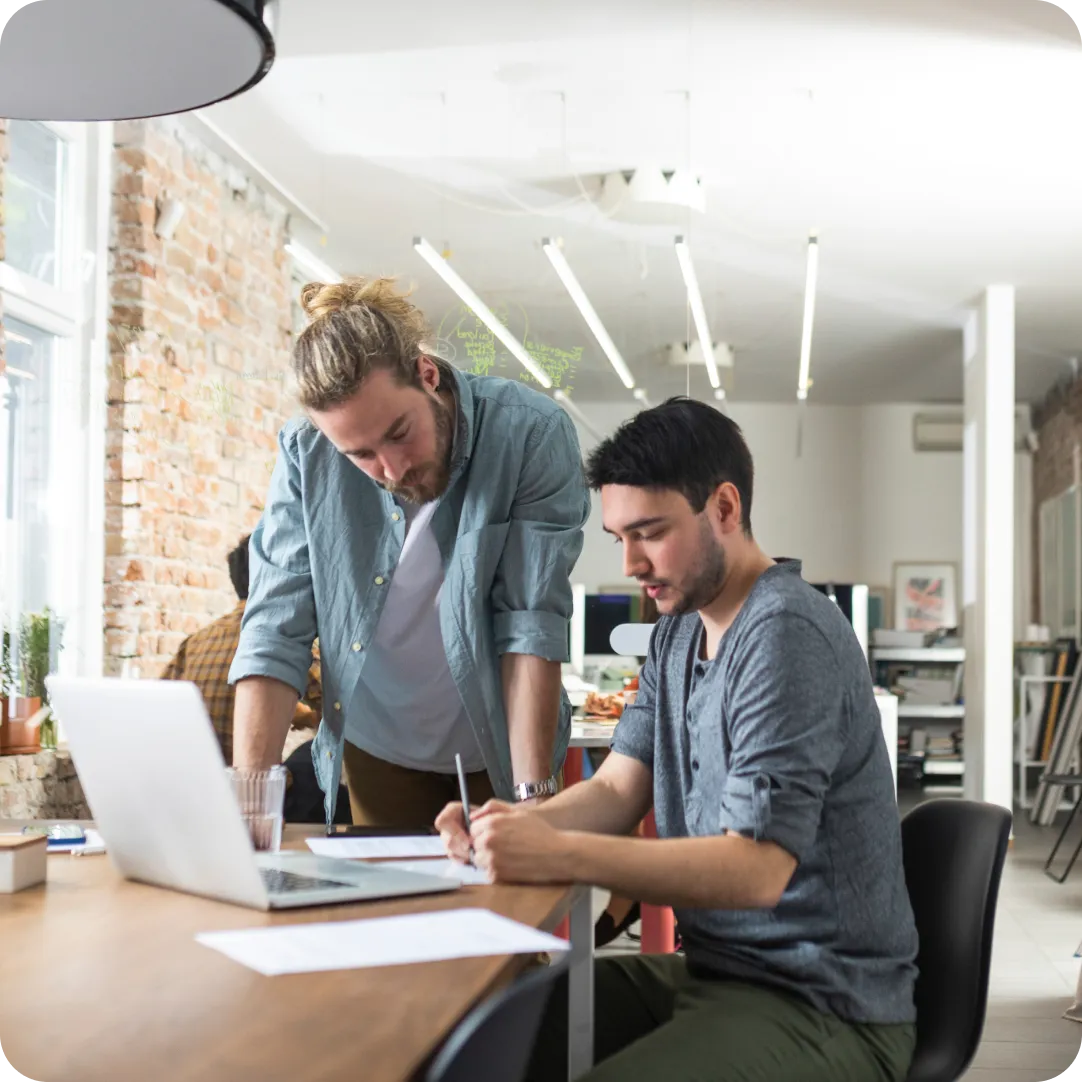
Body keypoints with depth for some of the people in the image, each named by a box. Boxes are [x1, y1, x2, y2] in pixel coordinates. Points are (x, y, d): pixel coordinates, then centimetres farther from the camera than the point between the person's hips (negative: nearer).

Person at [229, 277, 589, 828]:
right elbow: (275, 632, -15)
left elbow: (532, 625, -23)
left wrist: (533, 798, -28)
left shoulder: (533, 434, -21)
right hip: (376, 756, 2)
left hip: (497, 757, -1)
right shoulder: (304, 454, -14)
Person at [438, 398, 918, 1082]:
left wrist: (557, 855, -32)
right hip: (712, 969, 9)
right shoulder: (680, 632, 11)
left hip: (823, 1007, -9)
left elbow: (757, 869, -25)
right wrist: (520, 823, -14)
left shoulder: (787, 634, -20)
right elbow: (619, 788, 7)